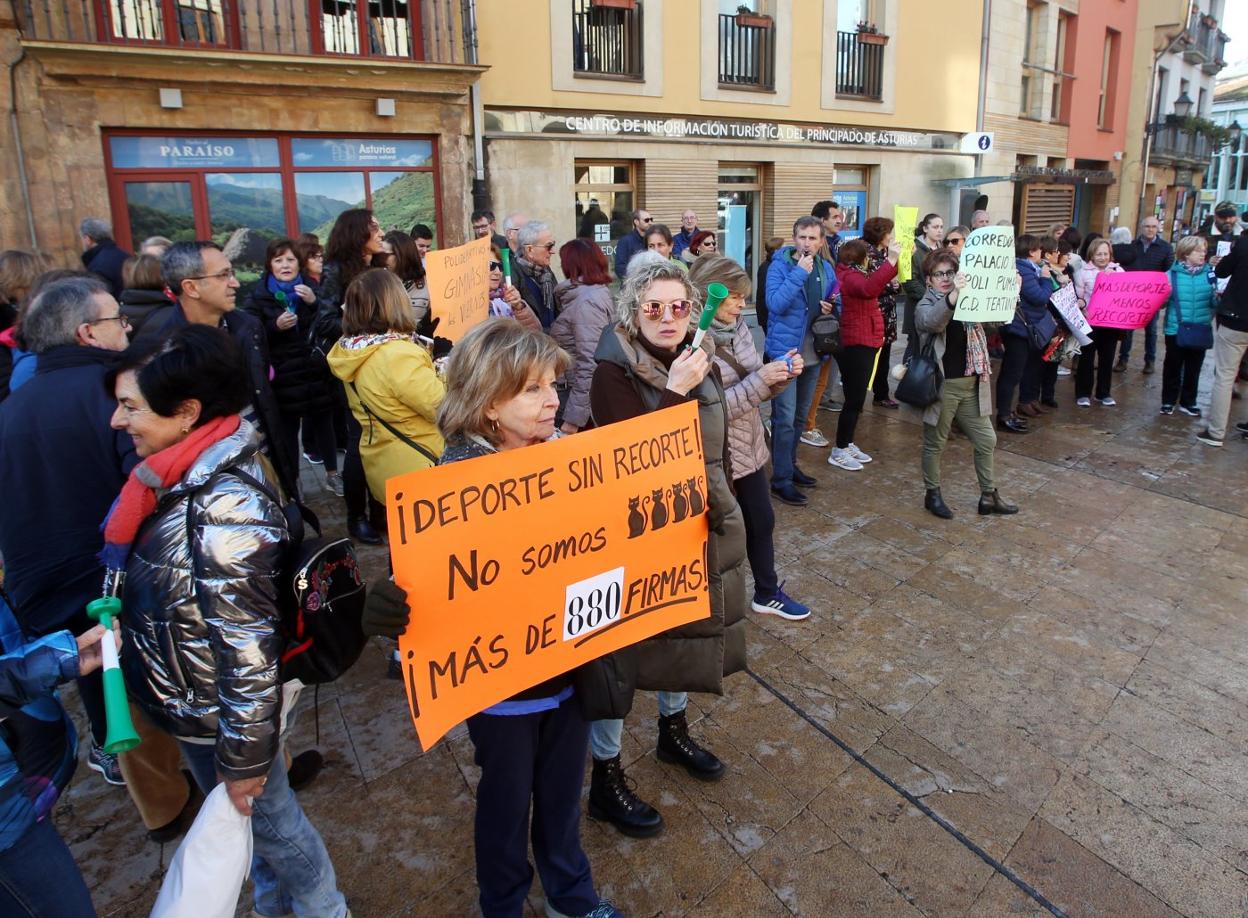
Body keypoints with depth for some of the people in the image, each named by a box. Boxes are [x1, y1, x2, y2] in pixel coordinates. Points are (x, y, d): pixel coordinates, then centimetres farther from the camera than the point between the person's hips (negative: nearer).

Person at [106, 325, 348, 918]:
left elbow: (248, 648, -28)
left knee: (267, 821, 16)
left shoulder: (224, 504, -32)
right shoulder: (188, 475, -4)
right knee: (242, 821, 28)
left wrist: (243, 758, -19)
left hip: (217, 713, -8)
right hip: (192, 705, 8)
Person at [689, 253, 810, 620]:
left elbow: (754, 390, 10)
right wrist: (760, 379, -24)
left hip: (748, 446, 8)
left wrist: (780, 375, -9)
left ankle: (767, 594, 41)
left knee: (762, 521, 21)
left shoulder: (738, 328, 3)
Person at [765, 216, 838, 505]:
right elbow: (775, 304, -24)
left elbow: (834, 304, 21)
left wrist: (831, 307, -2)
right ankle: (781, 479, 1)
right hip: (784, 351, -6)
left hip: (812, 353, 7)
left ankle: (789, 465, 31)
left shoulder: (826, 269, 8)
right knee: (784, 418, -7)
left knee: (800, 416, 17)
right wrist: (799, 272, -26)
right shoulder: (779, 266, -10)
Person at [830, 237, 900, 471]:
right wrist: (891, 260, -40)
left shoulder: (855, 274, 15)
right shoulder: (849, 276, -16)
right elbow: (869, 288, -37)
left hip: (863, 344, 10)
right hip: (854, 345, -10)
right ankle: (839, 451, 2)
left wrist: (896, 258, 14)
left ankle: (848, 444, 25)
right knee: (855, 399, -6)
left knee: (857, 398, 16)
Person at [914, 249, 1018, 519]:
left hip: (971, 385, 6)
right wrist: (953, 295, -44)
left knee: (987, 440, 12)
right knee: (935, 444, 7)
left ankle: (988, 496, 25)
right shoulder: (926, 305, -6)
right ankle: (932, 495, 24)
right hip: (942, 386, -5)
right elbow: (932, 322, -28)